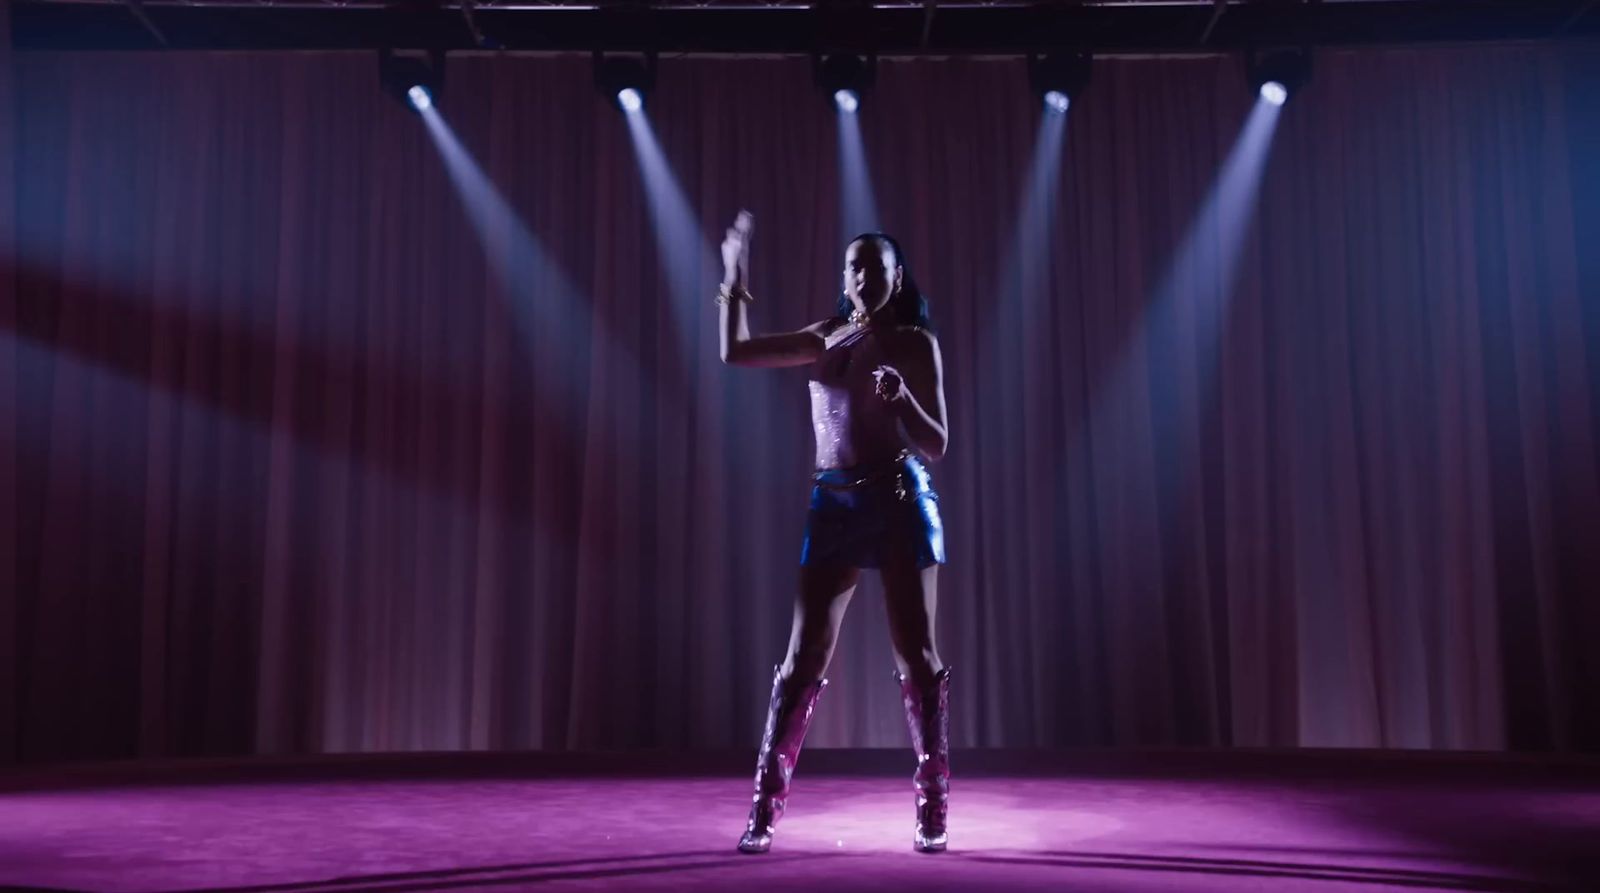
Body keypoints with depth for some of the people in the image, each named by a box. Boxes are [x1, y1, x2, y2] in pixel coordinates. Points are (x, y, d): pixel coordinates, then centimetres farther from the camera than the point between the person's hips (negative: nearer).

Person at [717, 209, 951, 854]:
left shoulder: (915, 344, -1)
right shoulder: (826, 338, 11)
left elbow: (936, 447, -6)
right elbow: (735, 352, 12)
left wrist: (902, 397, -25)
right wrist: (736, 275, 8)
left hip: (901, 503, -3)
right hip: (834, 506, 3)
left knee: (916, 657, 0)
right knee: (804, 659, 1)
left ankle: (933, 808, 9)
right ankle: (765, 809, 6)